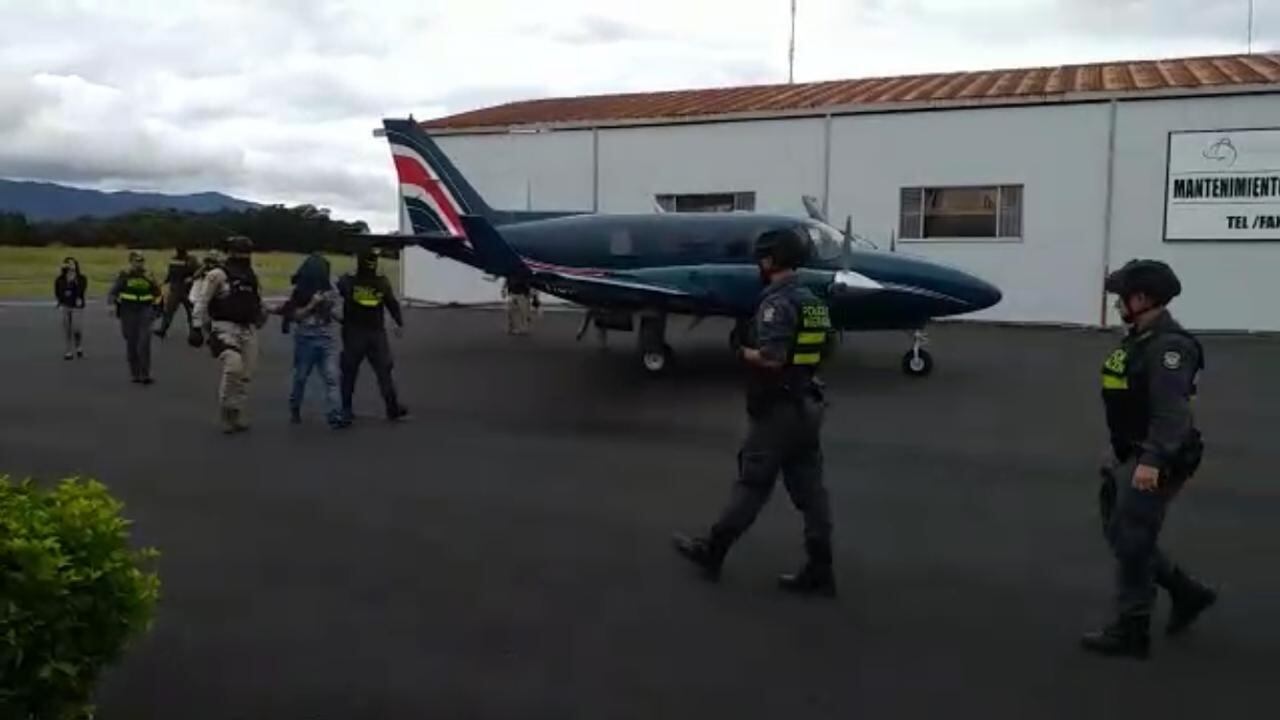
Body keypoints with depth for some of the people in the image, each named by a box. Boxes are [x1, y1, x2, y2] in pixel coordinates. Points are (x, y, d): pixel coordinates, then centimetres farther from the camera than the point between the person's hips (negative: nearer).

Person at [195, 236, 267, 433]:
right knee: (233, 366, -27)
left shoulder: (252, 278, 15)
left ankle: (239, 419, 17)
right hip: (225, 328, -6)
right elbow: (201, 304, -5)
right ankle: (227, 407, -8)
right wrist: (203, 330, -8)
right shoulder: (217, 275, -5)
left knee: (245, 376, 6)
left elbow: (258, 305, 28)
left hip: (248, 330, 6)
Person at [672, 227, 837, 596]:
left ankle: (712, 551, 18)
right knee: (809, 488, 8)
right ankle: (819, 571, 11)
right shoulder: (813, 302, 11)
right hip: (807, 405, 8)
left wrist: (744, 351, -8)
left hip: (777, 410, -8)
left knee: (752, 485, 3)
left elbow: (771, 358, -27)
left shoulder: (776, 303, -18)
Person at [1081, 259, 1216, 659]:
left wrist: (1152, 460, -39)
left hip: (1155, 464, -10)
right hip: (1130, 457, 10)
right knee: (1119, 535, 17)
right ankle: (1187, 593, 31)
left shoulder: (1169, 346, -20)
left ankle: (1131, 632, 12)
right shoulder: (1139, 338, 11)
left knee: (1131, 544, -1)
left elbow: (1172, 411, -31)